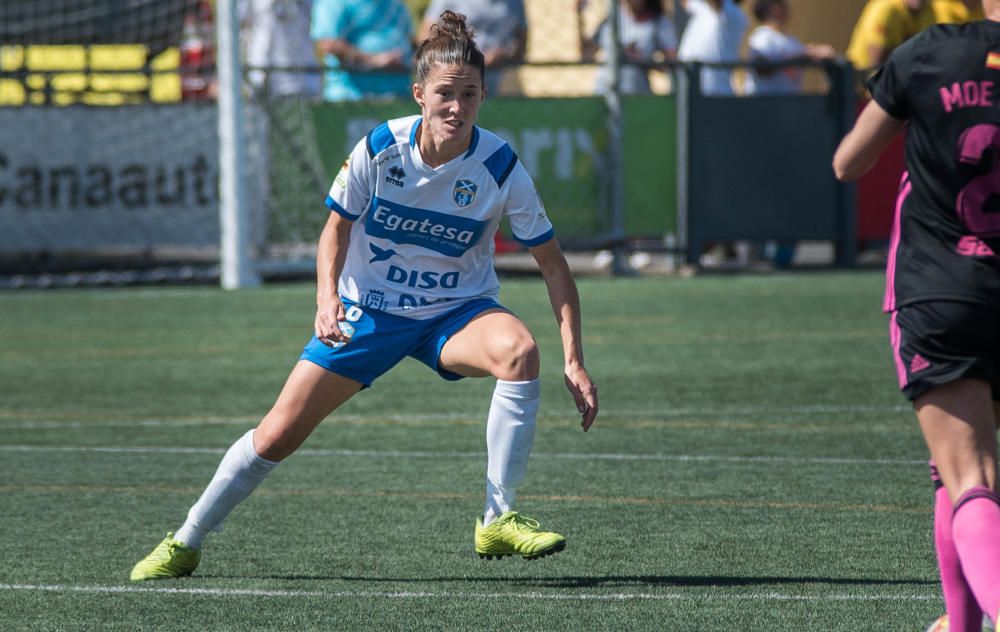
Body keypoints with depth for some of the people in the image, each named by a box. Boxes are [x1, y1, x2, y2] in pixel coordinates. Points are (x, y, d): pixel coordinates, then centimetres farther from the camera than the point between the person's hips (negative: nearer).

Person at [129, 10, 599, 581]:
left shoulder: (501, 168, -19)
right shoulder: (379, 149, -17)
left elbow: (553, 263, -13)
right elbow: (337, 227, 0)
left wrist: (575, 360, -20)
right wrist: (327, 297, -18)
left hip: (456, 312, -1)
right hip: (368, 311, 1)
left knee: (519, 349, -35)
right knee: (278, 435, -3)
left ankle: (498, 521, -26)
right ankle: (185, 544, 19)